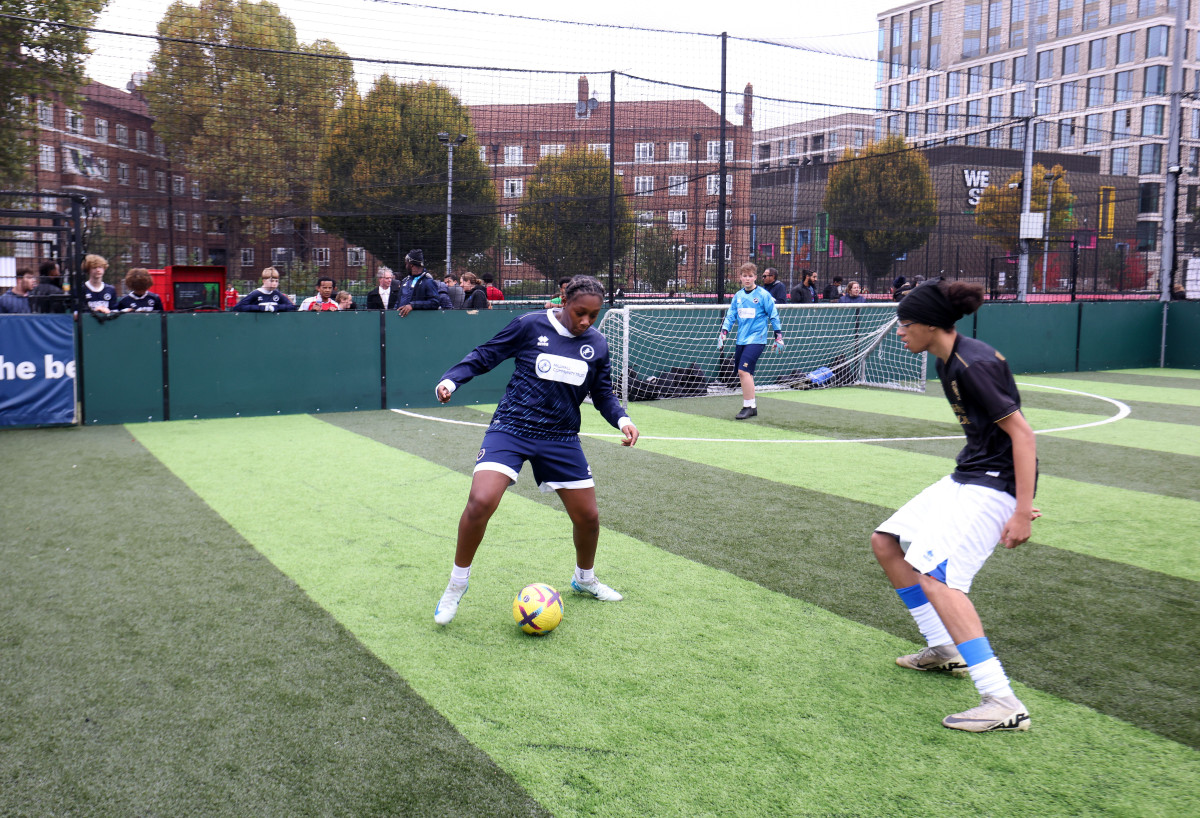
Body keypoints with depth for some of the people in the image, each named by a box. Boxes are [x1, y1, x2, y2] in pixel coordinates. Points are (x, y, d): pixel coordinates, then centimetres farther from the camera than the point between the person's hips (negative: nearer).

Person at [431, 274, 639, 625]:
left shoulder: (597, 345, 4)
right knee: (481, 502, -24)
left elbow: (603, 394, 14)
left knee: (587, 517, 7)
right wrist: (451, 379, -15)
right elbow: (484, 356, 0)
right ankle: (457, 584, 1)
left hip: (561, 438, 4)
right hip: (511, 428, -4)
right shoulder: (530, 325, -7)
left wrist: (621, 419, -5)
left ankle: (584, 579, 40)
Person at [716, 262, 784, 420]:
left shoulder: (763, 295, -5)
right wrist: (723, 333, 3)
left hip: (756, 339, -6)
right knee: (743, 373, 7)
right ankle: (751, 405, 18)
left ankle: (749, 406, -10)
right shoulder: (737, 296, 10)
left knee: (744, 371, -17)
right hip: (741, 340, 6)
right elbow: (730, 316, 14)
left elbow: (774, 315, 0)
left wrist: (779, 336, 1)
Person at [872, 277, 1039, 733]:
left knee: (934, 573, -24)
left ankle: (1004, 704, -23)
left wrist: (1022, 511, -26)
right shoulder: (949, 363, 10)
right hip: (967, 478, 11)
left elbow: (1022, 432, -22)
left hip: (995, 486, -11)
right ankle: (945, 649, 25)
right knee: (886, 542, 14)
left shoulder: (974, 365, -20)